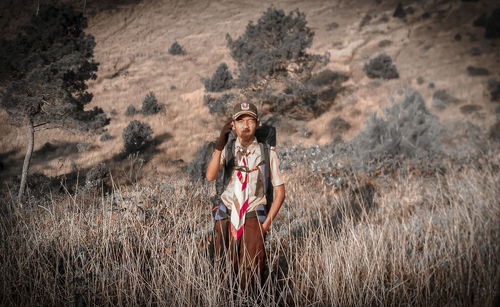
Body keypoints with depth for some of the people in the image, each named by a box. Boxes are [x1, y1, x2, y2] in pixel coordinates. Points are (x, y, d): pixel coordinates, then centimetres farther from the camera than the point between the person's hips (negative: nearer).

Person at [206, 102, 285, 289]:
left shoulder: (267, 153, -1)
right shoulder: (226, 150, 3)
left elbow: (279, 192, 3)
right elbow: (210, 177, -15)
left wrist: (266, 225, -4)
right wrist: (220, 145, -26)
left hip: (253, 218, -1)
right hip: (227, 218, 2)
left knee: (250, 275, -7)